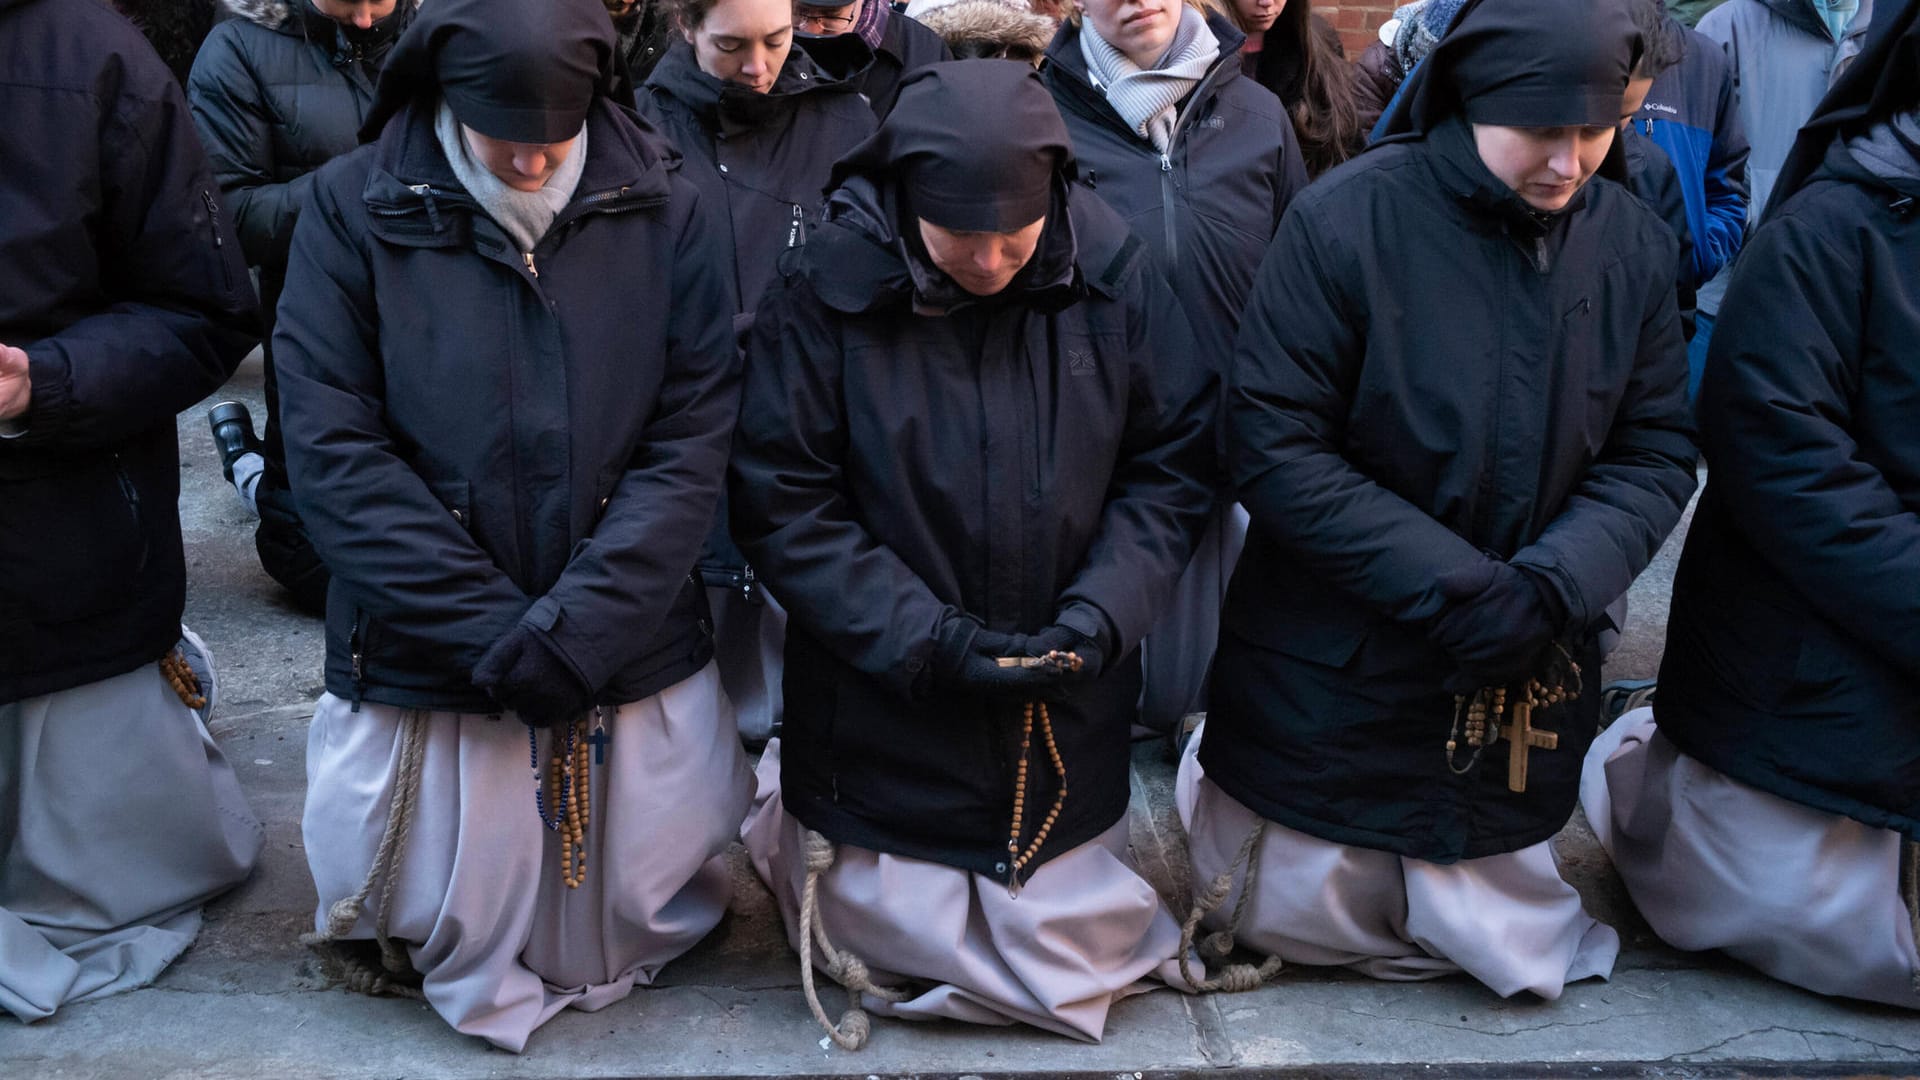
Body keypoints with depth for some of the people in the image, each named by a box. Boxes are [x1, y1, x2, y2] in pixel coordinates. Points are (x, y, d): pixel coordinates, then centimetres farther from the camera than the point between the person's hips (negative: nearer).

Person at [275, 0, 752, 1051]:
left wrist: (578, 626, -17)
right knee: (452, 938, 11)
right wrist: (496, 633, -15)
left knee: (625, 934, 16)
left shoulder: (666, 213, -3)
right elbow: (333, 452, -10)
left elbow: (692, 441, -7)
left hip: (634, 668, 1)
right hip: (423, 667, -1)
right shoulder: (352, 209, -6)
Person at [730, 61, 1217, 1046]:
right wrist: (925, 639, -19)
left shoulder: (1114, 275, -9)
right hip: (887, 727, -2)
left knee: (1077, 979, 14)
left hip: (1067, 730, 3)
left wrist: (1103, 611, -16)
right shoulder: (826, 291, -16)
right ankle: (793, 818, 40)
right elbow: (782, 504, -12)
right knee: (901, 964, 12)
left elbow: (1173, 465, -1)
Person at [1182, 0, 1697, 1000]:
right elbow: (1275, 449, -18)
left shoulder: (1632, 242, -4)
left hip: (1521, 690, 4)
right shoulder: (1345, 220, -17)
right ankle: (1211, 768, 42)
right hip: (1334, 679, -3)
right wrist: (1457, 584, -22)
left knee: (1514, 954, 17)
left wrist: (1556, 583, -19)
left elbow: (1654, 452, -1)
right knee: (1293, 922, 15)